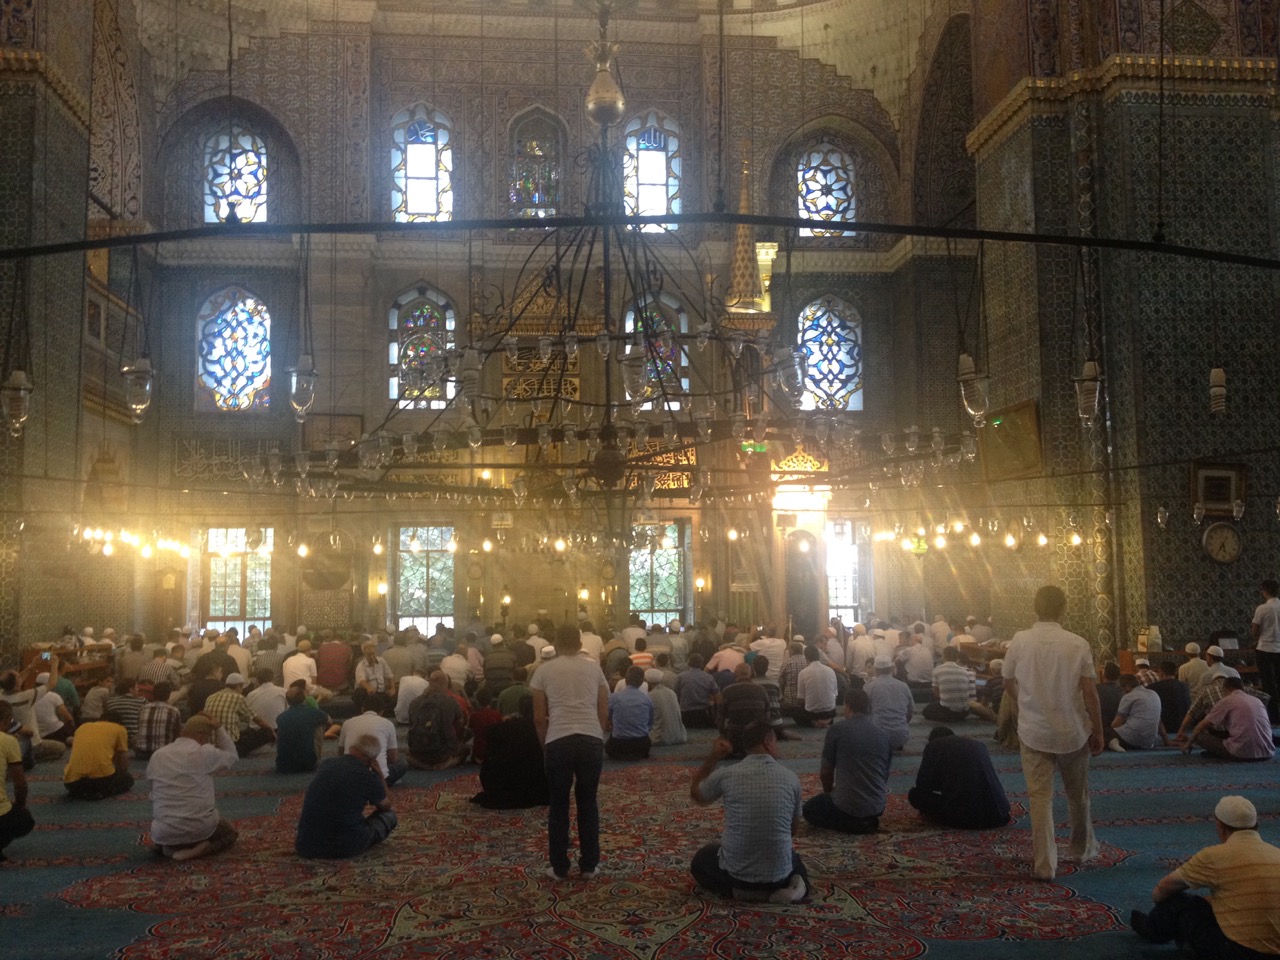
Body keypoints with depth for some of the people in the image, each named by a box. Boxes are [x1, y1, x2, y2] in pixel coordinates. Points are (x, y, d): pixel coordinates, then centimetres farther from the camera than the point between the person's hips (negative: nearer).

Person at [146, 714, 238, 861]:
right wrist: (218, 727, 9)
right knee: (230, 832, 25)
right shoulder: (204, 752, -11)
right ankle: (200, 848, -5)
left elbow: (153, 795, 12)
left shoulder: (157, 756, 4)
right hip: (200, 828, -4)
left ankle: (171, 848, 6)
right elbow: (231, 756, 9)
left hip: (164, 833, 4)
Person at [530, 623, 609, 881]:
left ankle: (559, 867, 20)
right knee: (588, 803, 16)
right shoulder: (594, 667, 12)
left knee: (559, 805, 13)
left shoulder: (544, 670, 7)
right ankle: (589, 865, 21)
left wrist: (545, 744, 19)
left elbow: (539, 718, 6)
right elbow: (604, 713, 12)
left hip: (559, 741, -2)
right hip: (592, 740, 2)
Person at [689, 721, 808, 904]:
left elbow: (696, 795, 13)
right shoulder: (791, 778, -5)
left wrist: (713, 757, 12)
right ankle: (790, 885, 6)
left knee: (701, 860, 30)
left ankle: (740, 890, 4)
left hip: (736, 872, -2)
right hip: (778, 874, 2)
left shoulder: (726, 775, -10)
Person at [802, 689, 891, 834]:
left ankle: (853, 823, 1)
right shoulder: (883, 735, 4)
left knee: (810, 808, 21)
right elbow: (885, 774, 14)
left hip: (847, 805, -6)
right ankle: (868, 821, 10)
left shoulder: (837, 730, -8)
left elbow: (825, 773, -1)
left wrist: (828, 792, 20)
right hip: (877, 806, 6)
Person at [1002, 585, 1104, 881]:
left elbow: (1008, 685, 4)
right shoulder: (1078, 645, -11)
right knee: (1078, 795, 19)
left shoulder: (1019, 641, -8)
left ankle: (1044, 864, 3)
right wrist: (1098, 731, 3)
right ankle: (1084, 849, 38)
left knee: (1040, 797, 5)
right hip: (1073, 731, 0)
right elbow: (1090, 693, -9)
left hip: (1034, 731, 0)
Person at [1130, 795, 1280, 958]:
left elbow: (1165, 887, 1)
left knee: (1174, 901, 12)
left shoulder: (1216, 855, -13)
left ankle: (1153, 930, 42)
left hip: (1234, 951, -6)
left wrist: (1157, 895, 25)